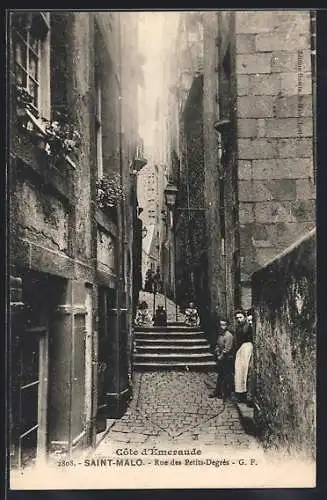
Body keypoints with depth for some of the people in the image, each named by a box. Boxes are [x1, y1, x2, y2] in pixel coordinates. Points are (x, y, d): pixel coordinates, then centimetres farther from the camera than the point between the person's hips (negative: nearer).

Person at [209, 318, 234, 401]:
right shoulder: (220, 334, 9)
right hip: (220, 359, 9)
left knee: (227, 378, 0)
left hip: (227, 359, -9)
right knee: (219, 376, 18)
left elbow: (227, 349, -20)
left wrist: (221, 356, -11)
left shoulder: (228, 336, -18)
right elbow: (217, 345, 17)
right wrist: (217, 353, 0)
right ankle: (217, 392, 28)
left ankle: (226, 394, 8)